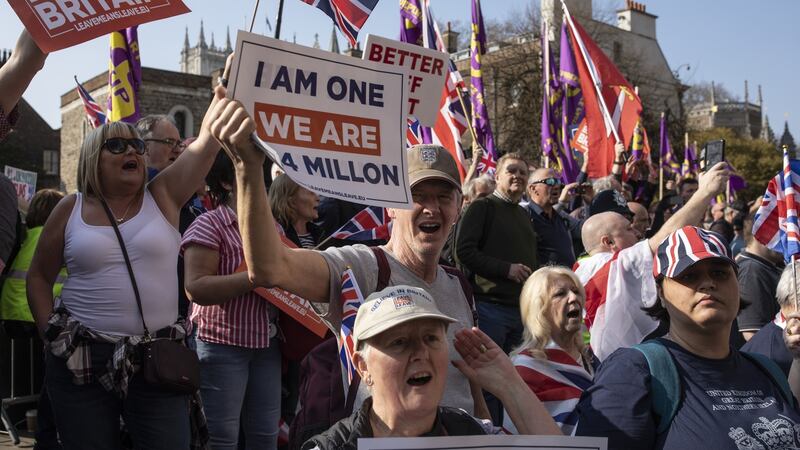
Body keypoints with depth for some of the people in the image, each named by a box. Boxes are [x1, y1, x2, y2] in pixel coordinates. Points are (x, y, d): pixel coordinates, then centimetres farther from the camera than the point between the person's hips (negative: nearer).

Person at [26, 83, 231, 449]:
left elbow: (203, 145, -13)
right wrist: (51, 332, 2)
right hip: (82, 358, 0)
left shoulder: (162, 196, 4)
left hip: (157, 357, 0)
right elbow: (39, 276, 13)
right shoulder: (71, 209, 4)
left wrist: (226, 92, -28)